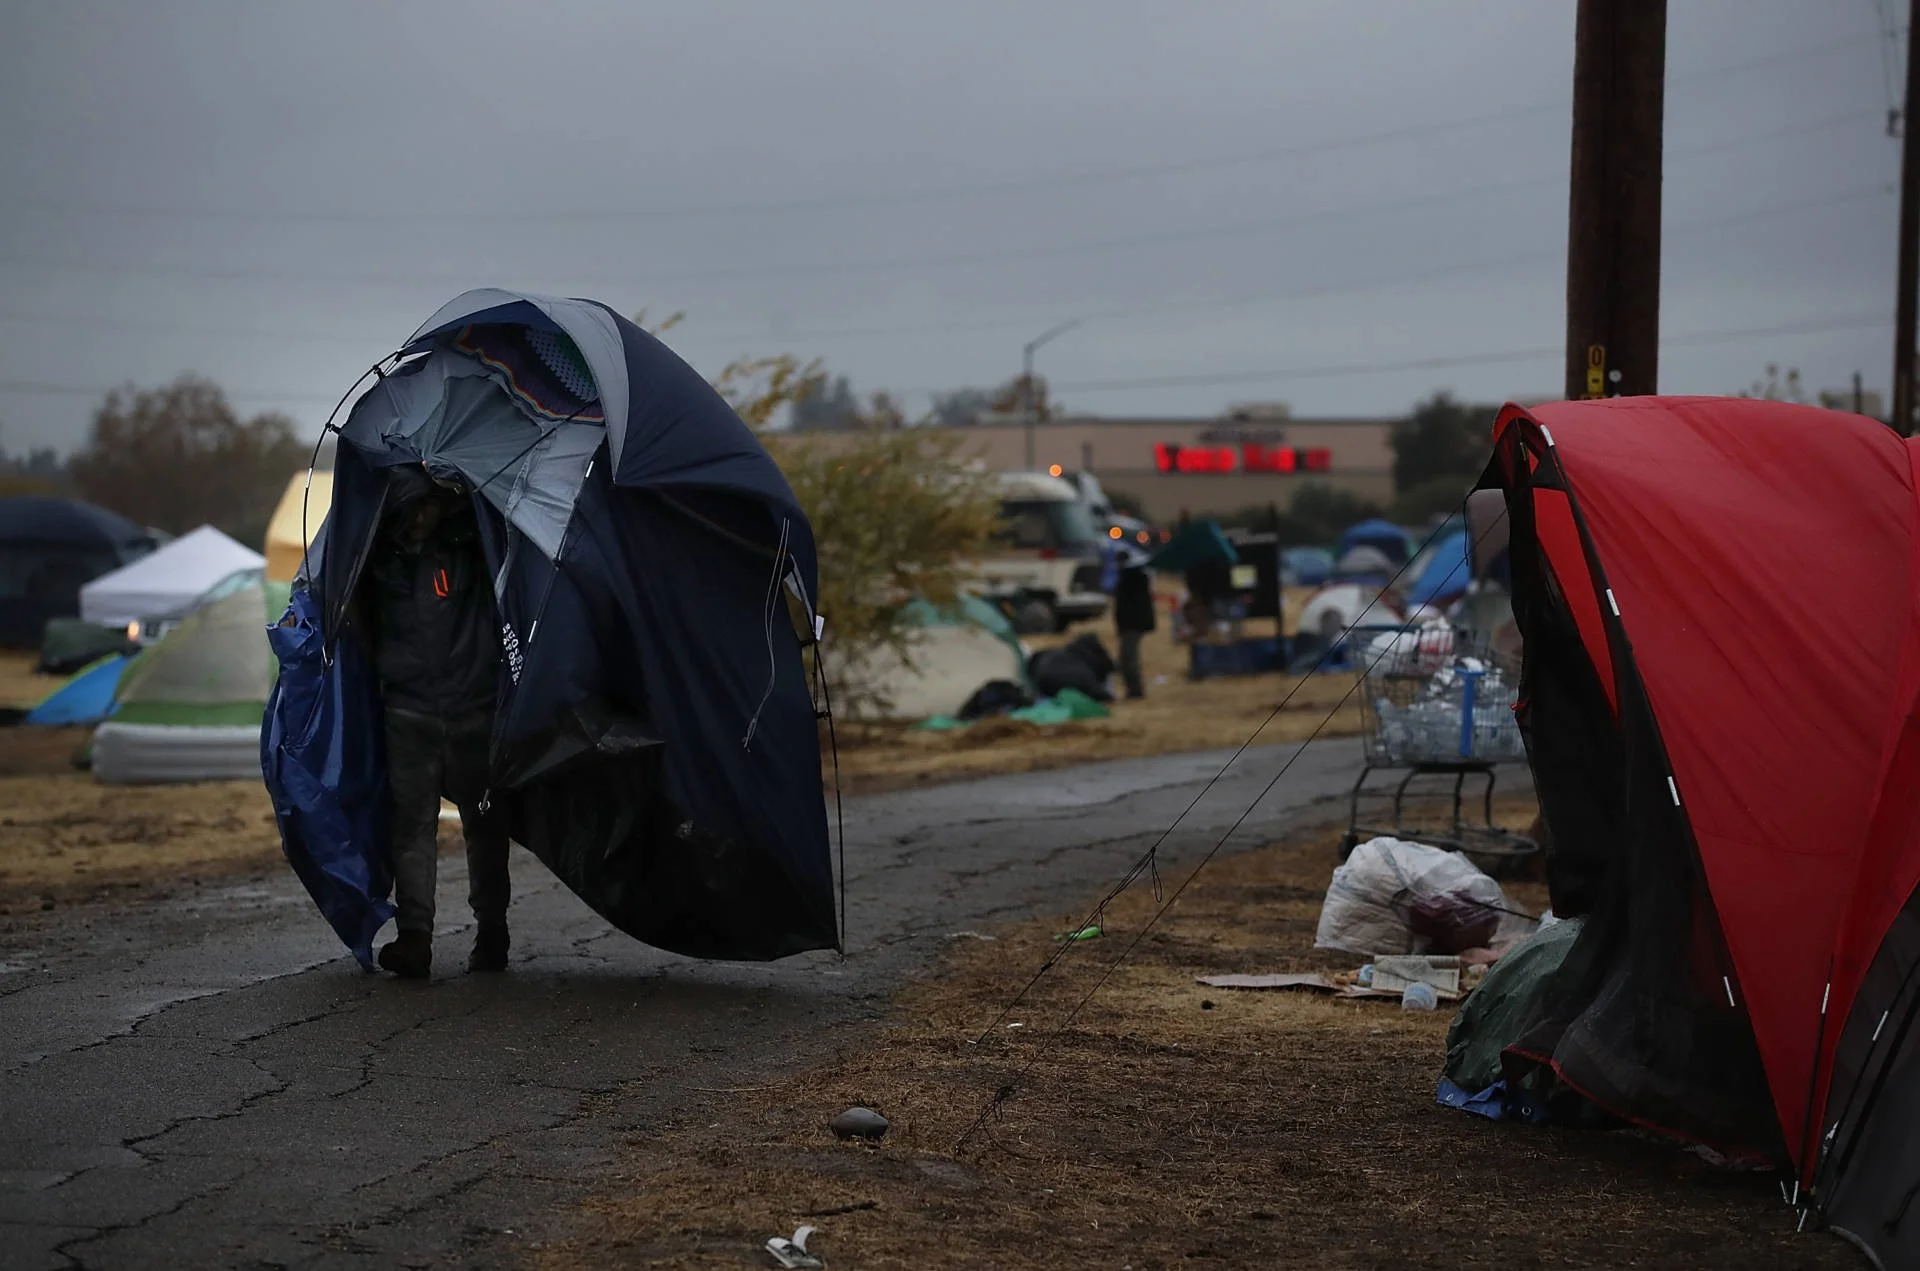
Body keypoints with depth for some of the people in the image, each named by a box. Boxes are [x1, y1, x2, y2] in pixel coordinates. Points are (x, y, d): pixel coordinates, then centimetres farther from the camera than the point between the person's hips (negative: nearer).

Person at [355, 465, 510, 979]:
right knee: (412, 821, -7)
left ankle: (491, 931, 12)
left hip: (477, 709, 0)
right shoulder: (382, 556, 3)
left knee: (484, 822, 5)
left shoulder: (471, 540, -1)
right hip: (409, 712, 0)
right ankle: (414, 933, -10)